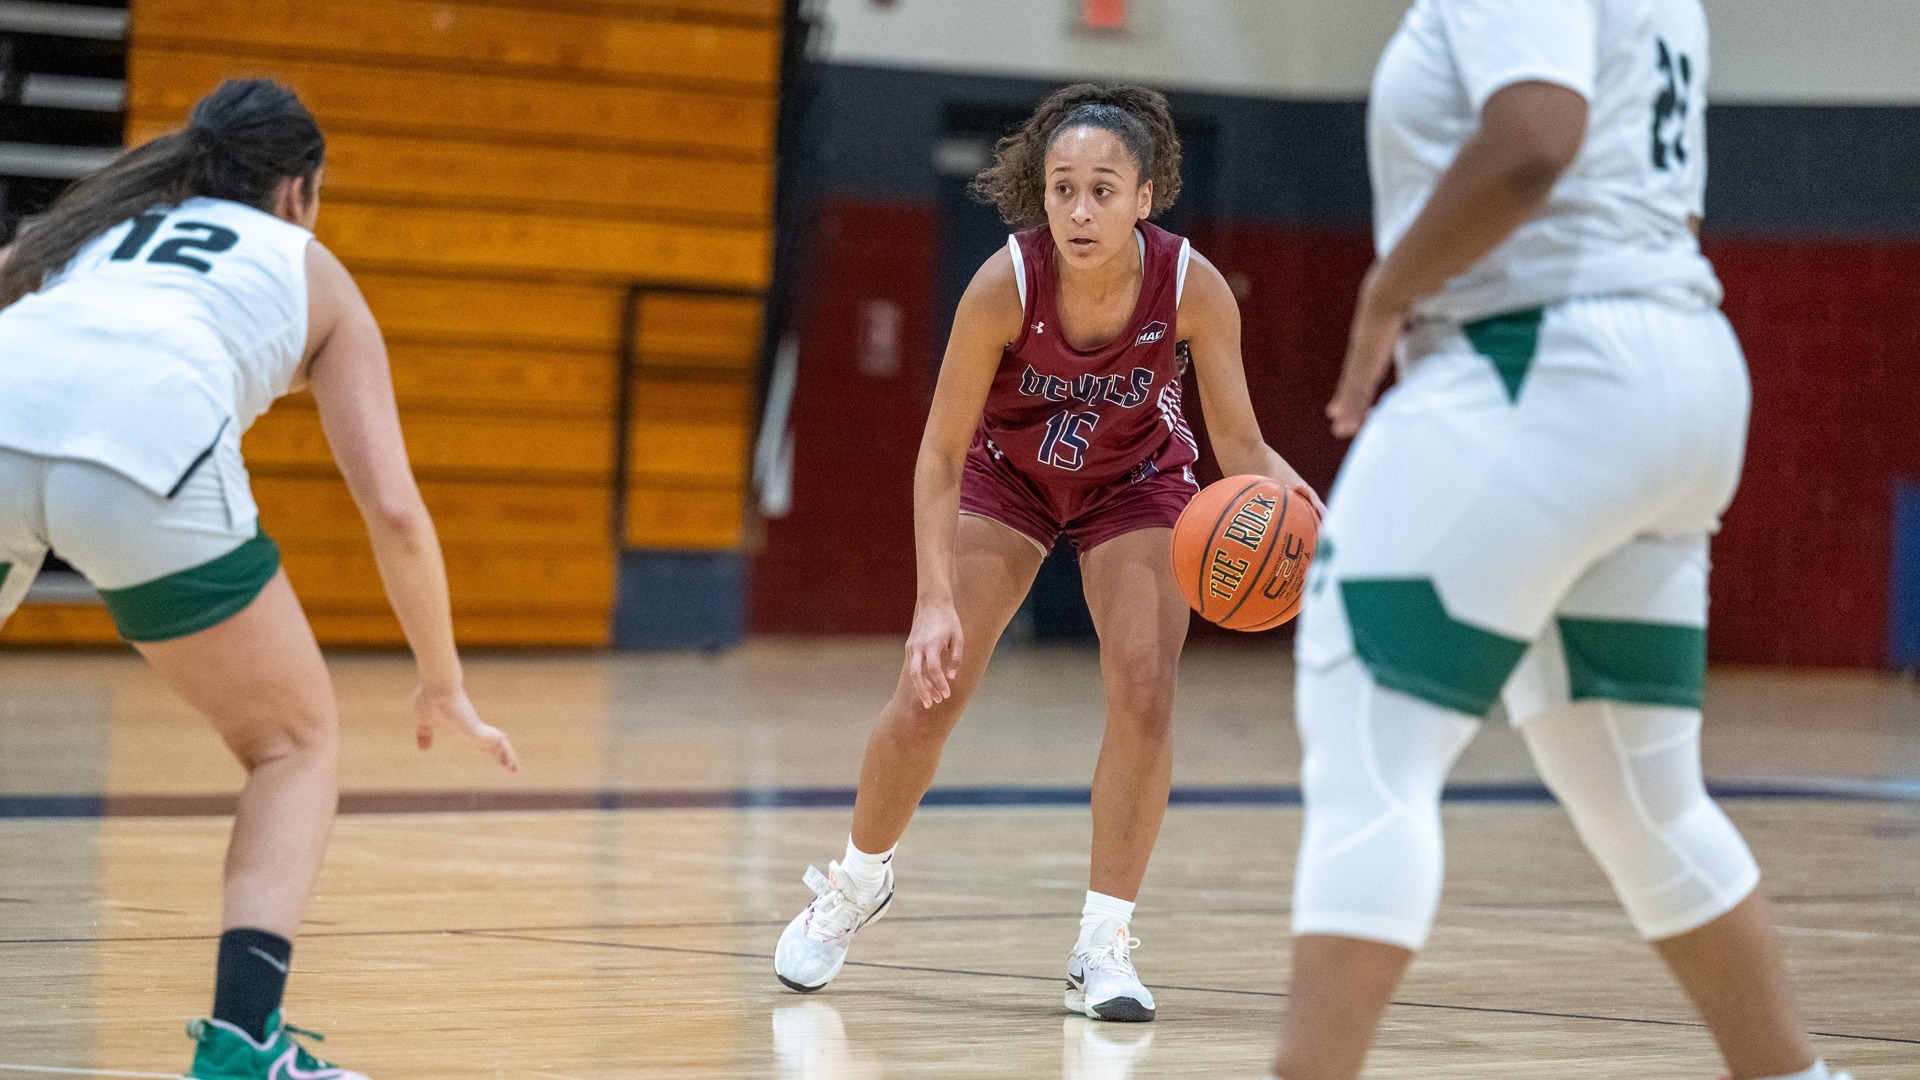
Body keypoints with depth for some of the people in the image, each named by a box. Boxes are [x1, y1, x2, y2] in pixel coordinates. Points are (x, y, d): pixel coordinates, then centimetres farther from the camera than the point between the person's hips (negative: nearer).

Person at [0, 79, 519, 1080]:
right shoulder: (312, 271, 31)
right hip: (147, 443, -2)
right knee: (297, 742, 18)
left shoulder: (93, 222, 38)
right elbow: (391, 509, 23)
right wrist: (442, 686, 35)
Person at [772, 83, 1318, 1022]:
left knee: (1144, 689, -17)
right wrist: (937, 599, -34)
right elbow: (941, 454, -26)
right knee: (930, 692, -4)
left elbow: (1240, 445, -21)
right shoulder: (1005, 285, -34)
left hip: (1136, 483, 1)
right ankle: (856, 882, 25)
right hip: (1007, 473, 0)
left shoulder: (1192, 287, -31)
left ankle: (1103, 944, -6)